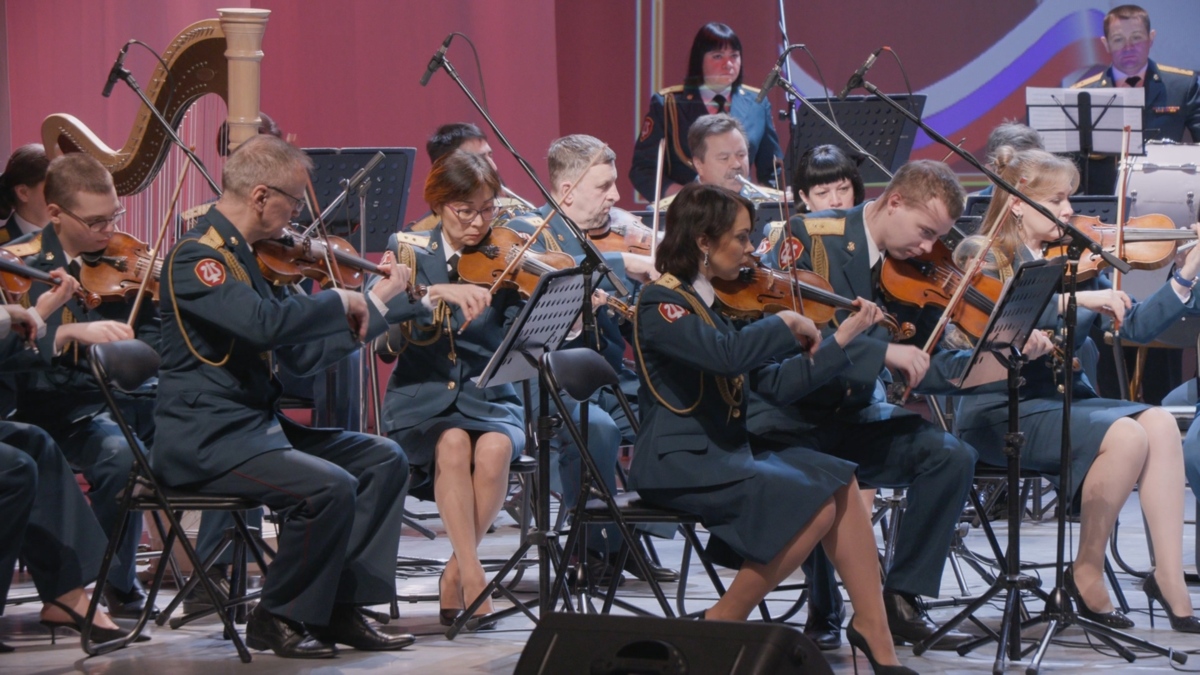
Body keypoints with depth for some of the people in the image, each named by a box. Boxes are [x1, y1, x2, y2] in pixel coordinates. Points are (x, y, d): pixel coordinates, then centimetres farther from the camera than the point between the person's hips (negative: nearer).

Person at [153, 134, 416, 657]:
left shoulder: (246, 255, 15)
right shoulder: (196, 258, -16)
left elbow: (302, 355, 19)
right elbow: (267, 322, -33)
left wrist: (378, 301, 18)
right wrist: (340, 300, -17)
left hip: (258, 424, 10)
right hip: (204, 439, -10)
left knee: (384, 461, 6)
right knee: (330, 488, -27)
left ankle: (342, 607, 3)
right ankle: (278, 620, -10)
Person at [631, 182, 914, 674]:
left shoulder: (718, 304, 15)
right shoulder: (661, 303, -12)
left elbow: (776, 384, 13)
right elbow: (726, 355, -31)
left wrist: (843, 337, 10)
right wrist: (786, 323, -16)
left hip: (728, 454, 8)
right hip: (678, 465, -8)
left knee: (840, 482, -10)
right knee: (815, 503, -23)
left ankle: (873, 631, -12)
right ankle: (723, 624, -12)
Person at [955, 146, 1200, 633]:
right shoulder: (985, 262, -4)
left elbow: (1138, 326, 7)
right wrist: (1072, 300, -30)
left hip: (1065, 399, 6)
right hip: (1002, 413, -6)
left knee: (1159, 423, -21)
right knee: (1125, 435, -28)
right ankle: (1087, 574, -13)